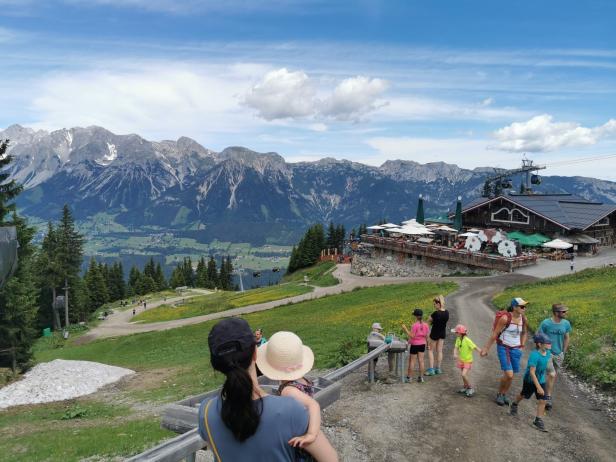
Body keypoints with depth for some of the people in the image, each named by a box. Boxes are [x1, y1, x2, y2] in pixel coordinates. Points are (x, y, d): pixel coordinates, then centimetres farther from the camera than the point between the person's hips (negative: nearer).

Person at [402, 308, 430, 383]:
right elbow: (427, 336, 1)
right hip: (422, 344, 5)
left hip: (414, 345, -5)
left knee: (412, 361, 4)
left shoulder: (414, 325, -21)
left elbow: (412, 336, -22)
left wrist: (405, 329, -19)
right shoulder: (426, 325, -3)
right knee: (421, 361, 10)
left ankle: (409, 377, 12)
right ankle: (421, 377, 14)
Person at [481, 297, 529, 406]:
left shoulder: (523, 319, -1)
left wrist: (522, 346, 15)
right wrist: (486, 349, -9)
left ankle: (504, 394, 33)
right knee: (509, 375, -13)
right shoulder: (505, 318, -18)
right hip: (503, 348, -5)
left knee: (510, 376, 9)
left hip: (515, 350, 5)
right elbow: (494, 334, -12)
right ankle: (499, 394, 13)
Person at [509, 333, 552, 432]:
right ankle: (514, 405, 48)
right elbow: (532, 372, -32)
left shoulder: (547, 353, -10)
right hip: (530, 380, -5)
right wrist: (538, 387, -32)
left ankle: (538, 420, 10)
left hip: (541, 380, 5)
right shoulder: (534, 355, -33)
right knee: (524, 395, 19)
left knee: (542, 401, -3)